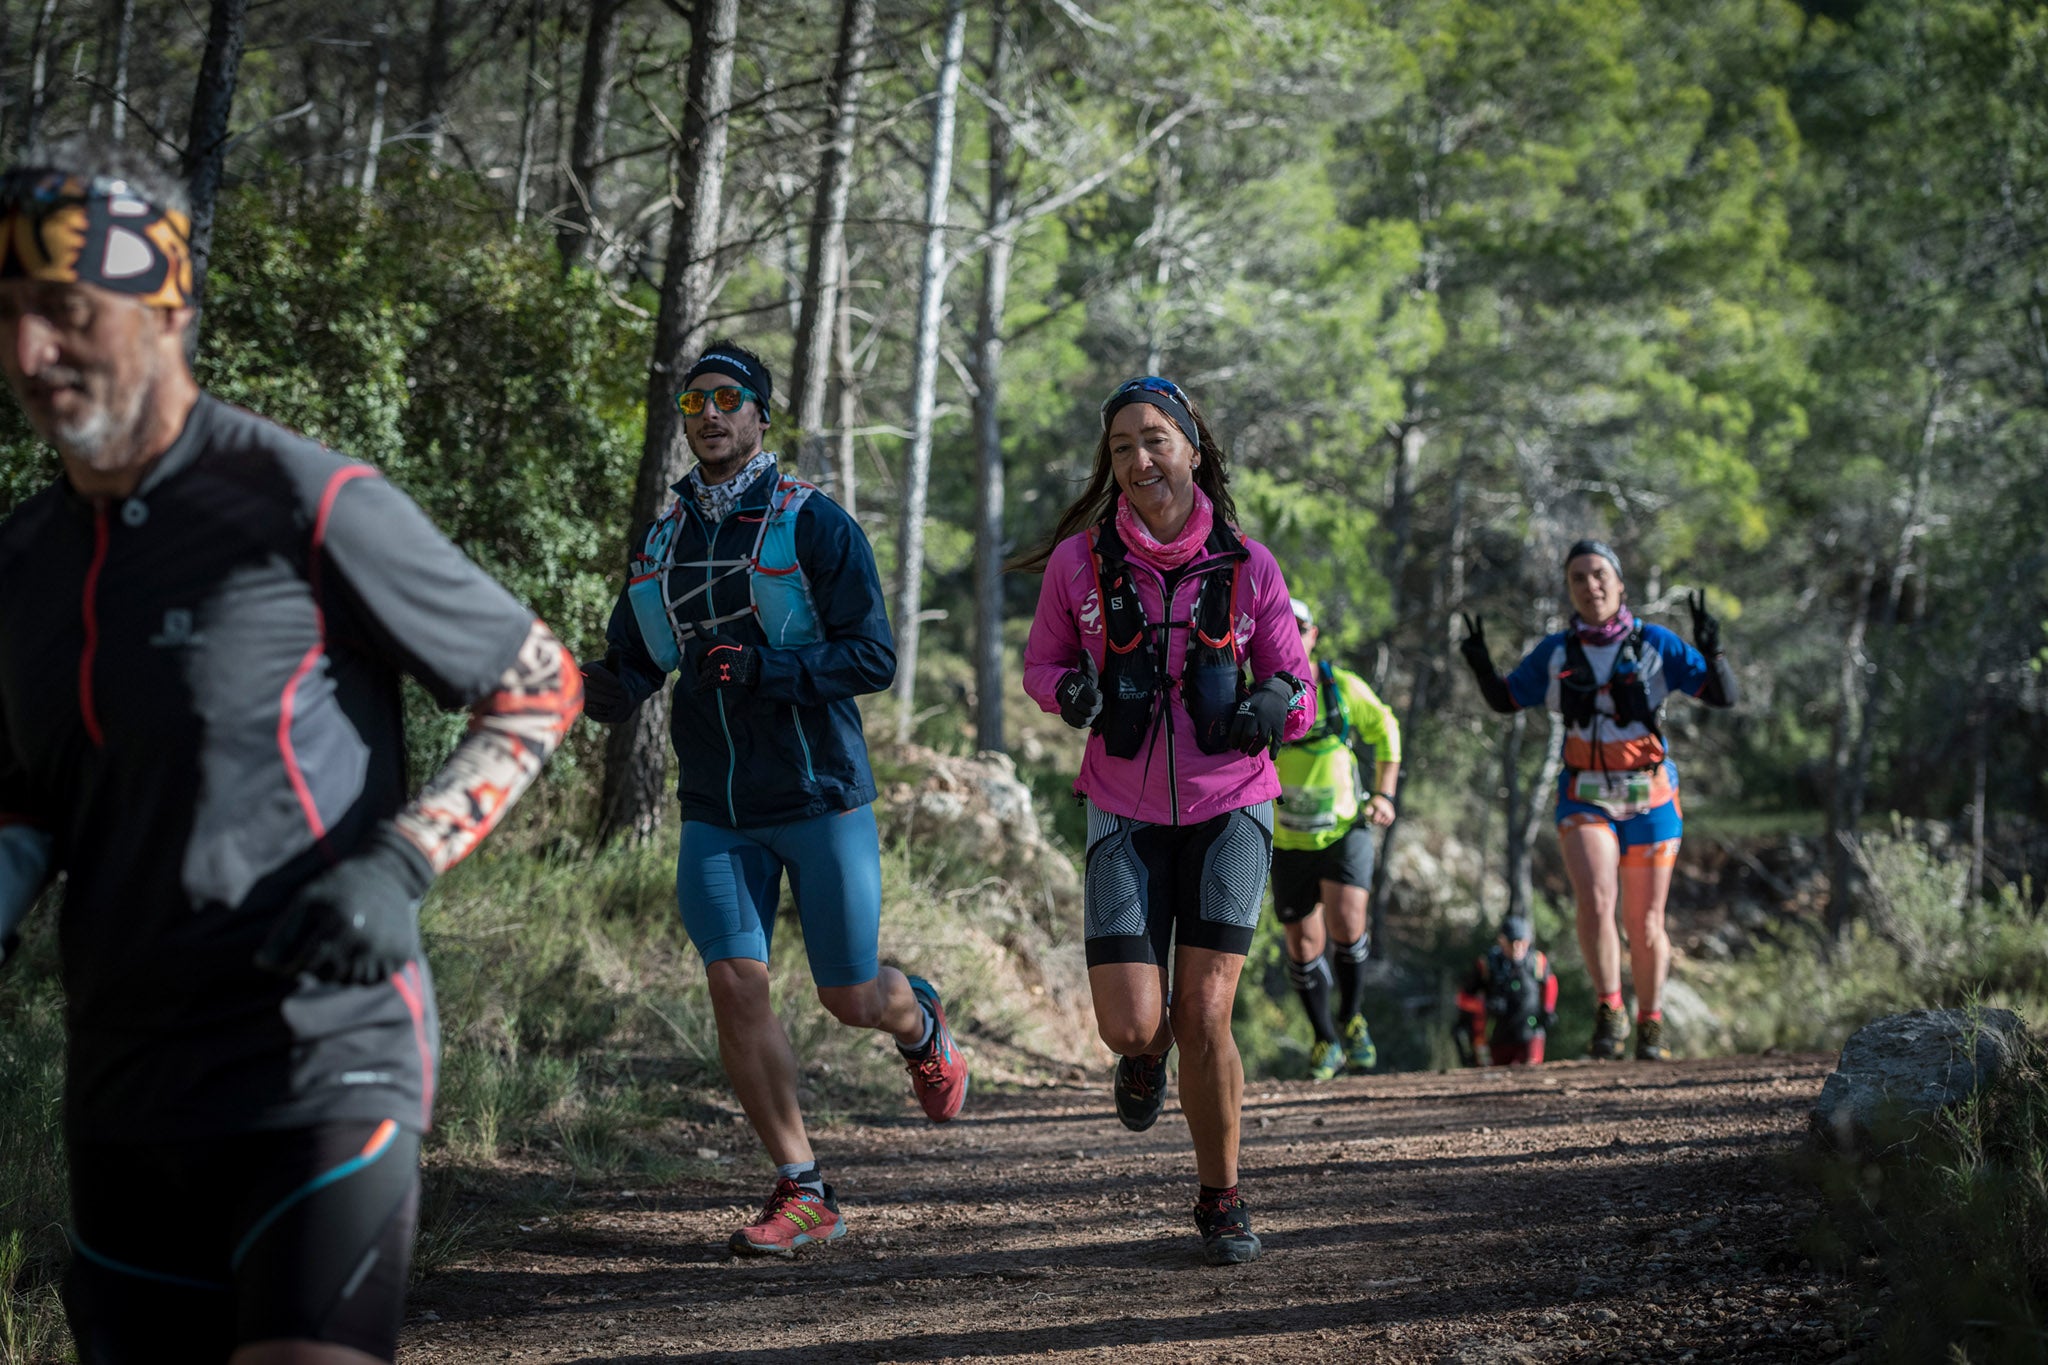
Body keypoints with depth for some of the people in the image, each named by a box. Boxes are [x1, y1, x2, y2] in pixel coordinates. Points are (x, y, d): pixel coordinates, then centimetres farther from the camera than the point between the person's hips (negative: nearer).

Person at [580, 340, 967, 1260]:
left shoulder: (814, 525, -7)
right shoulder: (665, 540, 9)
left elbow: (873, 657, -12)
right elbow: (630, 671, 15)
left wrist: (761, 668, -25)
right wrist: (603, 688, -10)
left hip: (821, 799, -4)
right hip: (716, 812, 4)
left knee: (851, 999, 3)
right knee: (735, 985, -9)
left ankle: (922, 1026, 41)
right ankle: (801, 1194, 1)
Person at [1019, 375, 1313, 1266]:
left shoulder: (1246, 565, -5)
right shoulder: (1079, 560, -5)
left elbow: (1297, 689, 3)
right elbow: (1041, 664, 9)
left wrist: (1277, 704, -21)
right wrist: (1071, 690, -15)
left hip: (1228, 808, 0)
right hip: (1127, 816, 0)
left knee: (1204, 1016, -9)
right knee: (1130, 1026, -11)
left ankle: (1220, 1202, 11)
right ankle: (1147, 1053, 29)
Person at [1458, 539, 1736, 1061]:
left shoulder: (1656, 645, -2)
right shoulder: (1555, 653, 3)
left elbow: (1723, 696, -3)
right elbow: (1504, 701, 14)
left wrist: (1711, 651, -22)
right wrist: (1481, 667, -6)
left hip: (1650, 801, 0)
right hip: (1586, 798, 0)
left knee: (1646, 925, 5)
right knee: (1595, 900, -23)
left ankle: (1650, 1022, 27)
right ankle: (1609, 1012, -5)